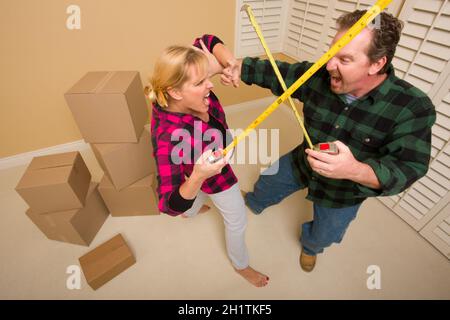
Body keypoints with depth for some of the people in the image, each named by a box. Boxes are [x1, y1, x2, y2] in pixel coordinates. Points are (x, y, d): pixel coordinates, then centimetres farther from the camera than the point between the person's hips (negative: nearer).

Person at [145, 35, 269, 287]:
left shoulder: (186, 96, -28)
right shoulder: (169, 137, -45)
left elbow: (208, 41, -13)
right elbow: (171, 205, -44)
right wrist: (198, 176, -61)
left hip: (207, 163, 7)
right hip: (212, 173, -7)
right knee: (238, 221, 17)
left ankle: (191, 210, 78)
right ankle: (241, 266, 51)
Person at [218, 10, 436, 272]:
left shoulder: (413, 107, -30)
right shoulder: (320, 76, -22)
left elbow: (408, 169, -34)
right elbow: (279, 73, -9)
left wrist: (356, 170, -54)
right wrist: (241, 68, -24)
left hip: (344, 191, -2)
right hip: (301, 163, 3)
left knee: (323, 236, 22)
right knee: (267, 182, 24)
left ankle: (310, 246, 62)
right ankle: (254, 205, 63)